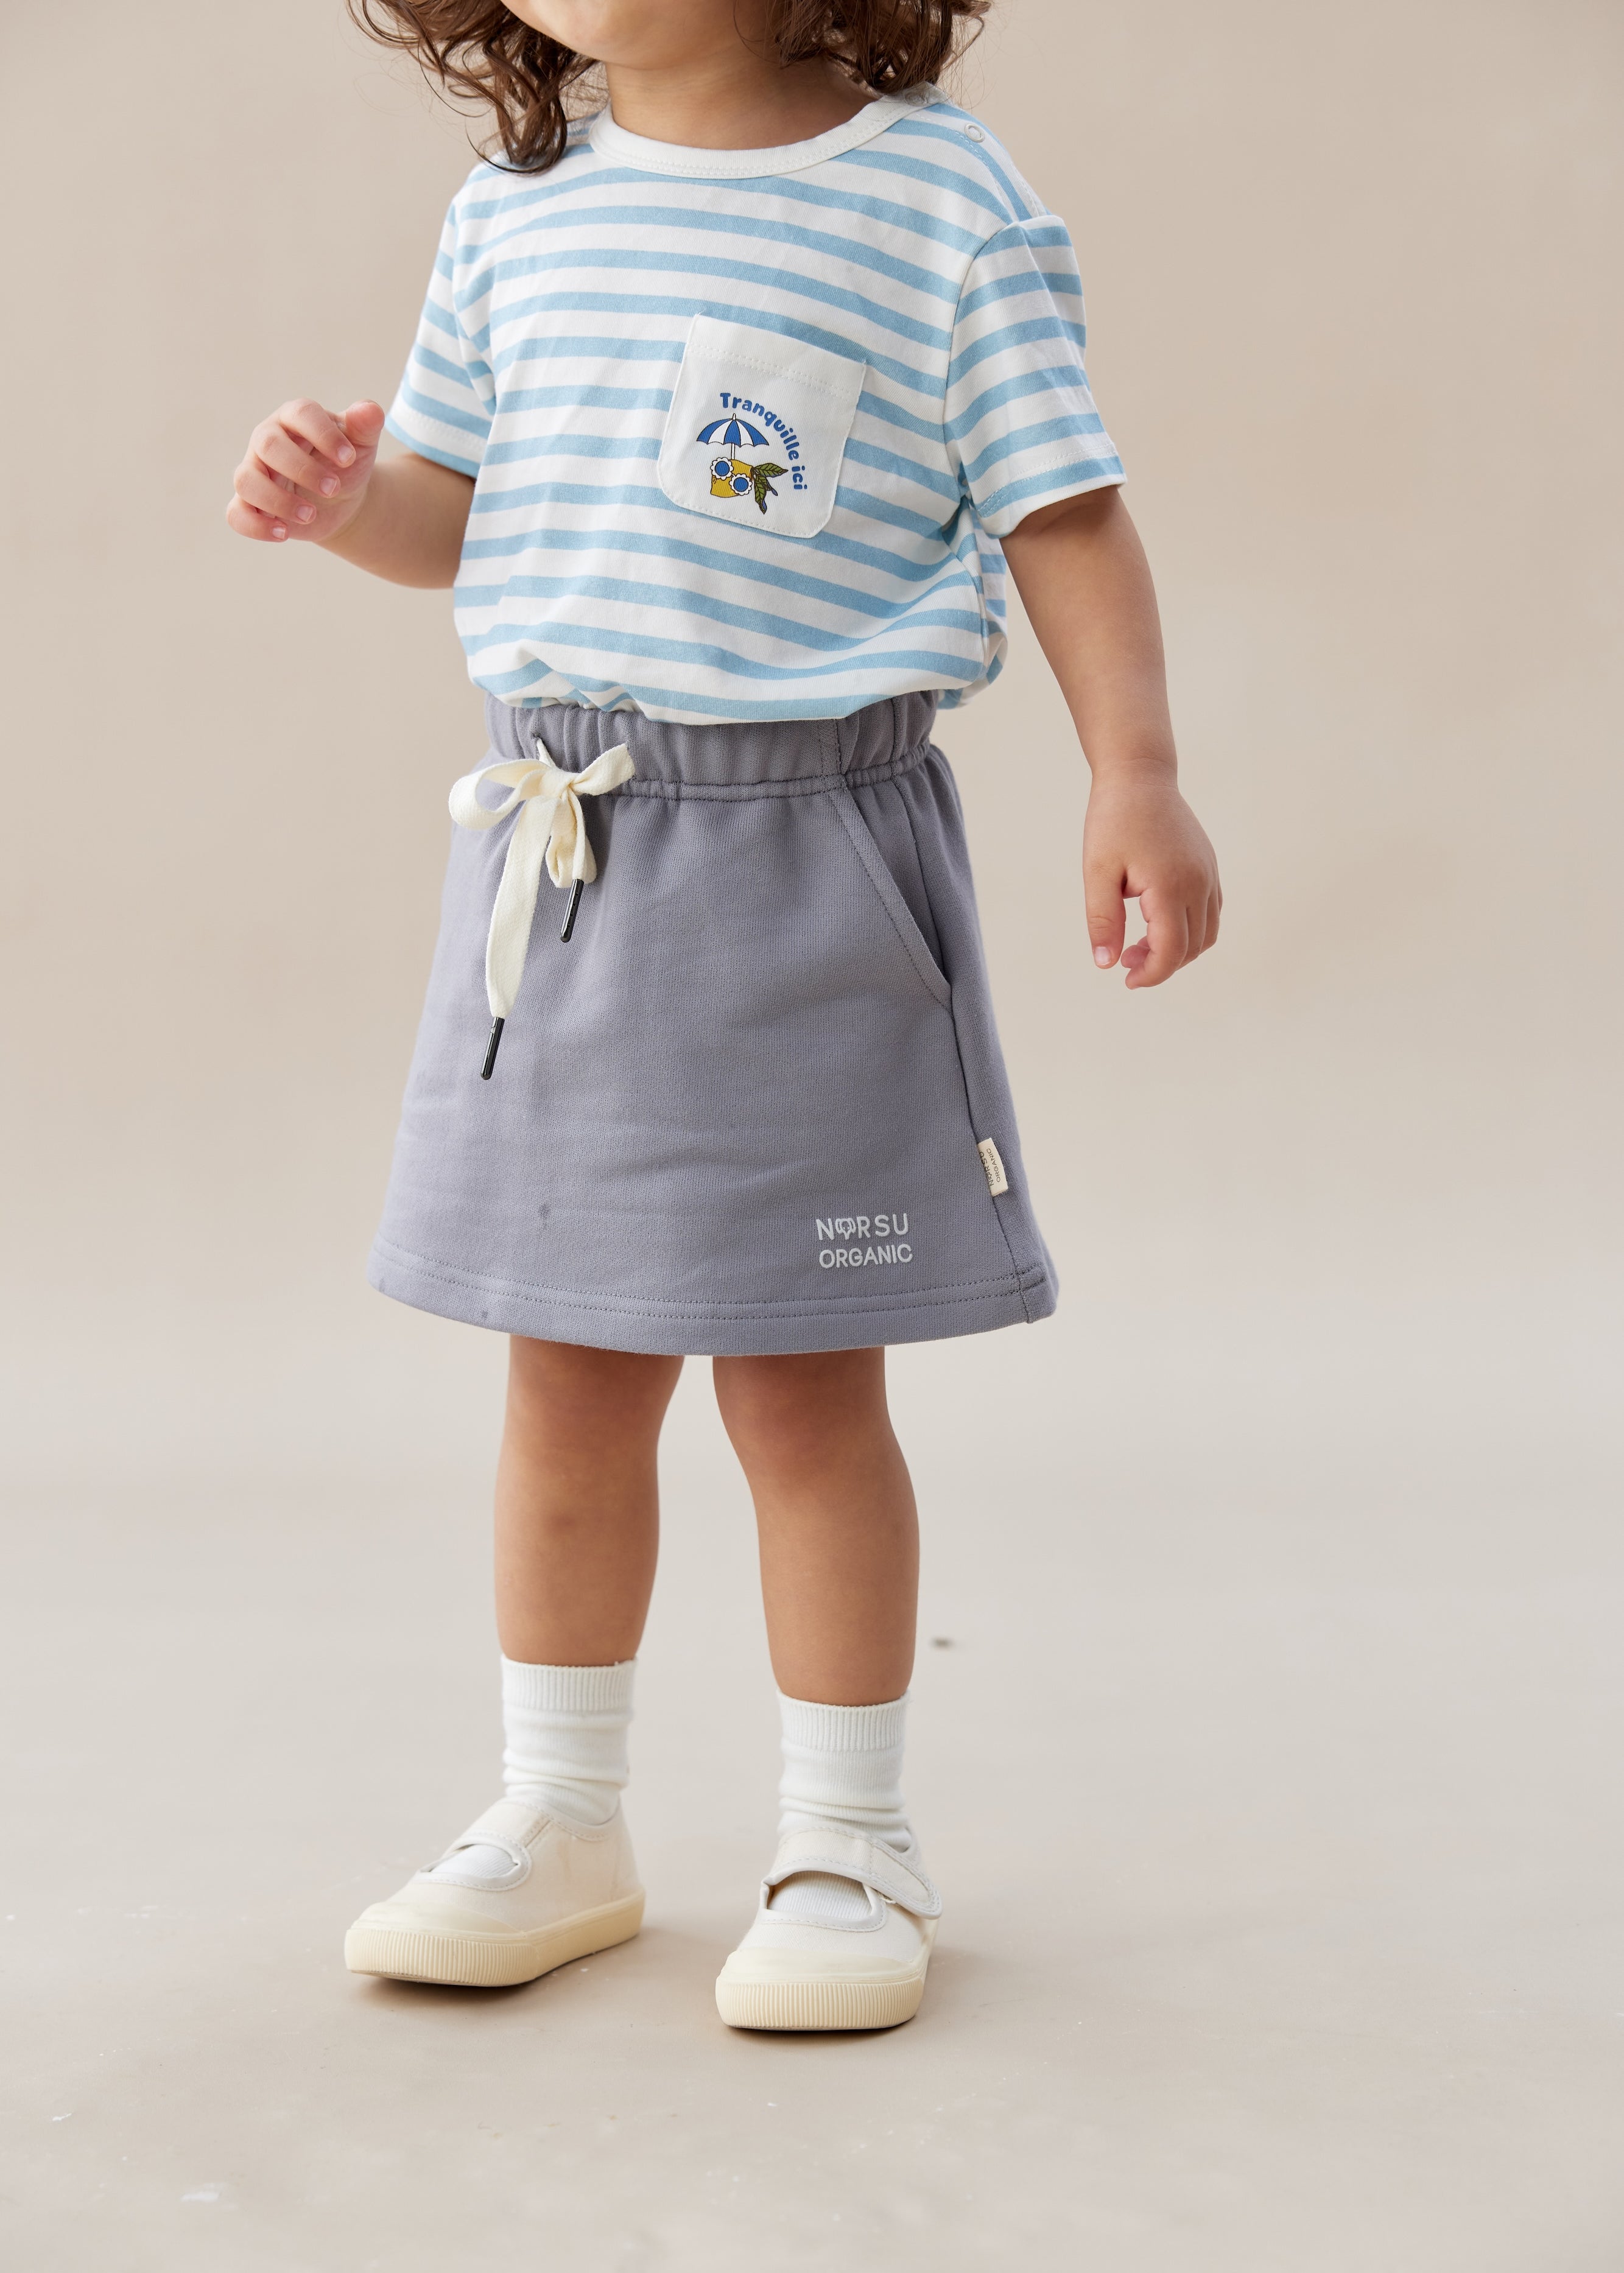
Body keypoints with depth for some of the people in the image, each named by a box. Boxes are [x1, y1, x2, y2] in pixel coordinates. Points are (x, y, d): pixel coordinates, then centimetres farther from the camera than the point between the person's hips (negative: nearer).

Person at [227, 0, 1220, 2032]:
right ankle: (559, 1826, 27)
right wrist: (343, 498, -4)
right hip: (554, 848, 5)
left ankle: (847, 1847, 18)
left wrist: (1133, 774, -12)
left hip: (809, 858, -4)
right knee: (568, 1378, 11)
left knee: (801, 1383, 1)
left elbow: (1065, 517, -3)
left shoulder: (943, 199, -4)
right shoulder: (514, 212, 10)